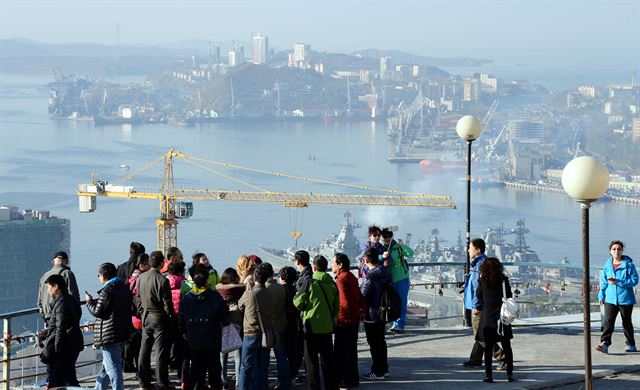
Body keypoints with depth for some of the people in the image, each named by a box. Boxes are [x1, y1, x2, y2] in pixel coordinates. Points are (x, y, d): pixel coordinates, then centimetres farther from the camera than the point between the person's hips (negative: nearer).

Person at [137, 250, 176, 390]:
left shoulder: (141, 278, 2)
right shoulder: (162, 280, -18)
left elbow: (138, 299, 10)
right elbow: (167, 302, -15)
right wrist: (172, 316, -1)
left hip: (146, 319, 6)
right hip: (160, 319, -6)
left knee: (144, 351, 12)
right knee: (161, 352, -2)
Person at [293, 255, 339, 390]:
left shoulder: (310, 283, -12)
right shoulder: (332, 285, 1)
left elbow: (298, 303, -8)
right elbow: (337, 307, 7)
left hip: (311, 326, -4)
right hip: (327, 327, 4)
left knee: (311, 359, 3)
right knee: (327, 358, 14)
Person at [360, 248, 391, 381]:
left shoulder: (370, 278, -23)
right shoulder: (385, 272, 2)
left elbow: (363, 298, -19)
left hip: (372, 315, -9)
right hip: (382, 313, 9)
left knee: (374, 344, 0)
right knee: (381, 342, 19)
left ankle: (377, 372, 6)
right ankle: (384, 369, 28)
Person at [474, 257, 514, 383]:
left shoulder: (483, 281, -6)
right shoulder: (504, 280, -4)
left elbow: (478, 294, 10)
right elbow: (509, 297, 3)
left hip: (487, 317, -1)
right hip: (502, 317, 1)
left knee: (488, 347, 4)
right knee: (506, 347, 10)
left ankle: (488, 374, 0)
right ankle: (510, 373, 11)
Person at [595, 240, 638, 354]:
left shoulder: (629, 264, -7)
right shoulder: (607, 265, 7)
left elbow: (634, 280, -11)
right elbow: (603, 281, 15)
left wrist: (618, 282, -19)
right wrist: (601, 296, 10)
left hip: (625, 298, -3)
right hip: (610, 299, 3)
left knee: (627, 323, 11)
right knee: (608, 321, -10)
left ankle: (631, 345, 24)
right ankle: (604, 344, -18)